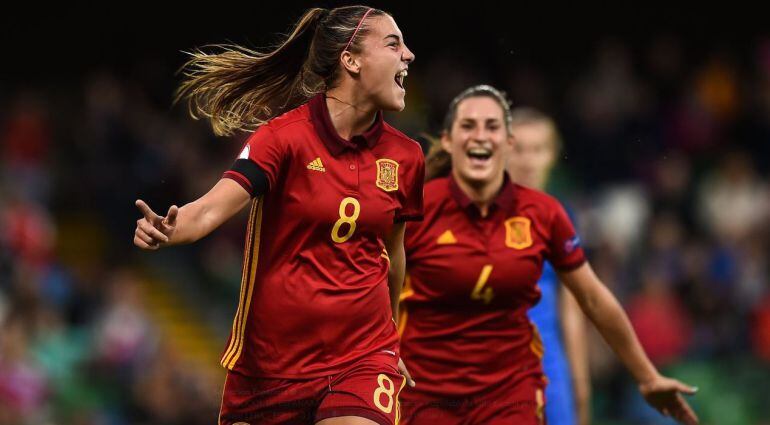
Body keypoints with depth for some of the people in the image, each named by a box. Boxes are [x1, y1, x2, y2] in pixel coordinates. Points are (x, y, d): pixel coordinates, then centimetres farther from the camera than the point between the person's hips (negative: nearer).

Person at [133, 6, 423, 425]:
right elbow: (212, 208, -23)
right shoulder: (284, 134, -11)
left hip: (361, 357, 2)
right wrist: (167, 230, -45)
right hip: (269, 356, -2)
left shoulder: (405, 157, 2)